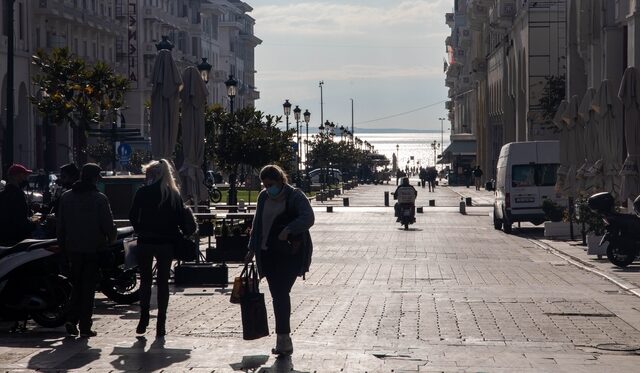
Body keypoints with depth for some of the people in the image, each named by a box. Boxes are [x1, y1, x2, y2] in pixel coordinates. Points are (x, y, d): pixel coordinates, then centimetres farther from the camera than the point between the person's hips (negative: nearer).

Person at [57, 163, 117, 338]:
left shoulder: (66, 197, 3)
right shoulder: (99, 199, -11)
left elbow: (60, 225, 5)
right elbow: (108, 224, -10)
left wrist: (63, 245, 13)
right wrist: (111, 238, 9)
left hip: (73, 247, 3)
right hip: (93, 248, -3)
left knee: (76, 284, 16)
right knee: (88, 287, 3)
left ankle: (72, 319, 0)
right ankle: (85, 326, 2)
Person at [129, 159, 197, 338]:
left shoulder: (142, 193, -6)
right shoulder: (174, 194, 1)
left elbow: (133, 216, -3)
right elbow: (181, 218, -2)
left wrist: (140, 231, 11)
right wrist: (176, 235, 9)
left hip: (145, 242, -1)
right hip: (166, 243, 1)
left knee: (145, 280, 12)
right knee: (163, 282, 6)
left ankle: (144, 319, 8)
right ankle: (161, 323, 4)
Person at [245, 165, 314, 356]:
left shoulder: (295, 196, -5)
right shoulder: (264, 197, 13)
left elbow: (308, 218, -19)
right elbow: (257, 224, 21)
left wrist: (289, 229, -33)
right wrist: (252, 250, 19)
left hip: (290, 253, -6)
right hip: (268, 254, 6)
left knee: (281, 293, -15)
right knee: (277, 295, 6)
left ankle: (283, 339, -15)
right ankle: (284, 341, 11)